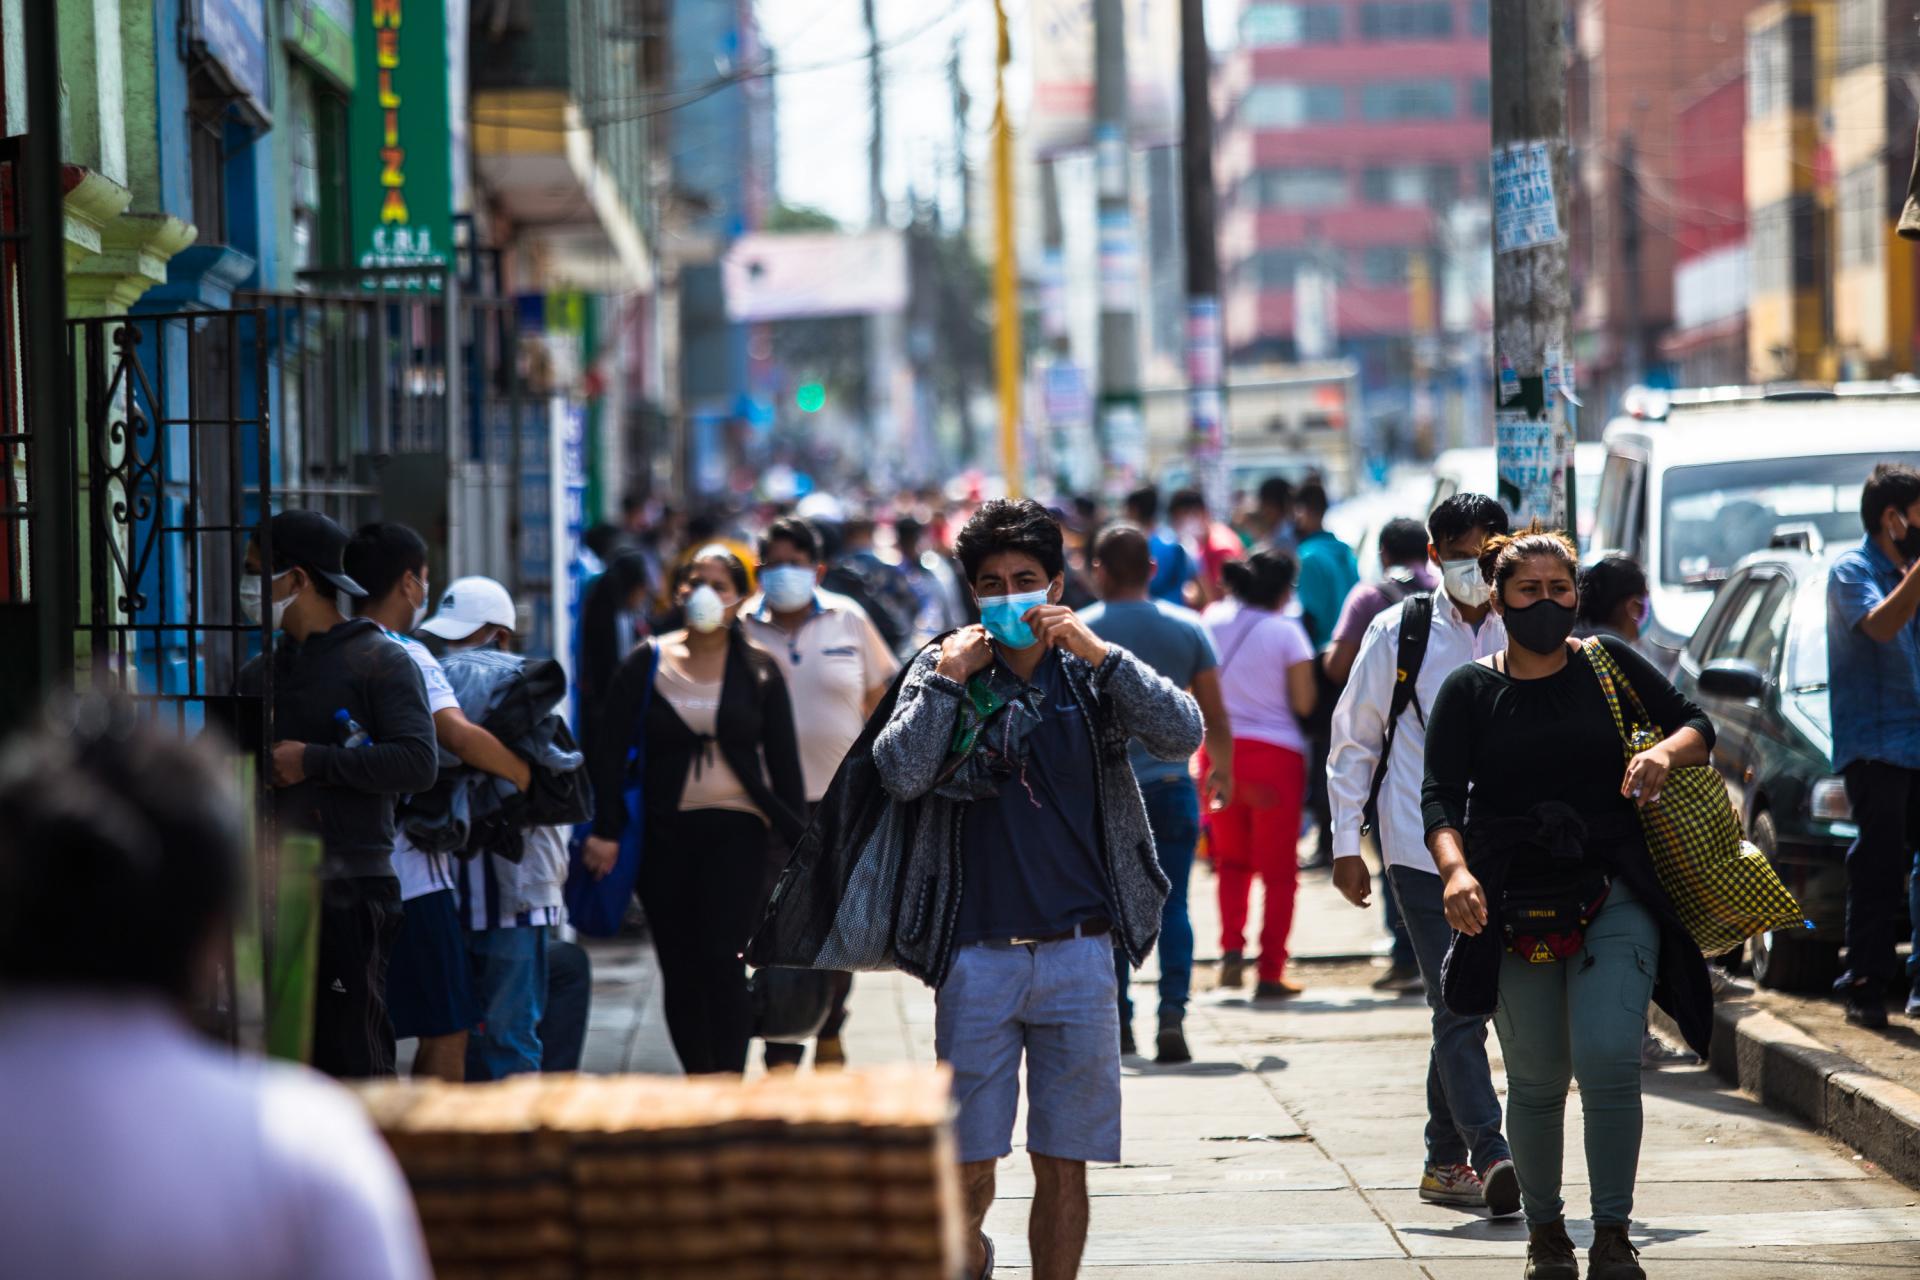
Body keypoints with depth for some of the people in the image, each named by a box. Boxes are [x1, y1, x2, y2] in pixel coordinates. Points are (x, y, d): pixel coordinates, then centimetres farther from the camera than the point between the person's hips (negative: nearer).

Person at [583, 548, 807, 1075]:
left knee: (721, 957, -16)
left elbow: (783, 757, 6)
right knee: (679, 968, 3)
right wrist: (605, 830, -5)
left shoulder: (757, 669, 5)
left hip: (736, 828, -2)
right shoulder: (647, 664, 6)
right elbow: (610, 750, 4)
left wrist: (797, 840, 1)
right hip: (665, 832, 2)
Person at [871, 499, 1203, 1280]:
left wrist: (1093, 650, -13)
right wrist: (949, 679, -11)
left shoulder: (1089, 675, 7)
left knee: (1063, 1164, 2)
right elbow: (900, 775, -9)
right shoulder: (943, 670, 5)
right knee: (969, 1164, 2)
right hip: (976, 954, 0)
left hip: (1078, 952, 1)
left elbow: (1181, 735, -9)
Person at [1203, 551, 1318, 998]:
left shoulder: (1213, 621, 2)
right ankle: (1271, 973, 3)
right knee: (1279, 868, 6)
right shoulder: (1286, 631, -10)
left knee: (1232, 859, 21)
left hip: (1220, 752, 4)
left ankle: (1231, 947, 2)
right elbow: (1304, 703, -9)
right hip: (1276, 754, -4)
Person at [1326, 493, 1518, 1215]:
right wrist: (1346, 844, 2)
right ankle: (1491, 1158, -21)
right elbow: (1353, 741, 5)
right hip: (1421, 850, -3)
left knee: (1462, 1009, 11)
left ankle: (1446, 1162, 21)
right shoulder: (1399, 633, 0)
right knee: (1459, 1007, -13)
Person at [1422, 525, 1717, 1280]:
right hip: (1513, 908, 0)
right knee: (1537, 1081, 5)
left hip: (1613, 897, 0)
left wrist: (1666, 752, -14)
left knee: (1608, 1060, -15)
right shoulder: (1469, 692, 4)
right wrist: (1455, 870, -23)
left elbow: (1695, 724, 10)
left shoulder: (1609, 664, 6)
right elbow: (1441, 796, -4)